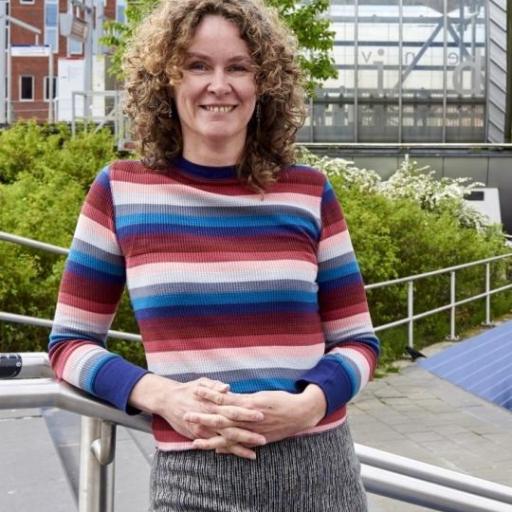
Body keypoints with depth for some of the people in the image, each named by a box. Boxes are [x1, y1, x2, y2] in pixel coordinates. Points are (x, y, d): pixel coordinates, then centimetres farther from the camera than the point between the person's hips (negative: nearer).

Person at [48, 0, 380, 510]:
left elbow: (357, 340, 7)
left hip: (317, 470, 1)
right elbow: (69, 341, 4)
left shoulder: (308, 193, 2)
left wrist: (307, 405, -13)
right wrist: (161, 395, -13)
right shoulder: (120, 191, 0)